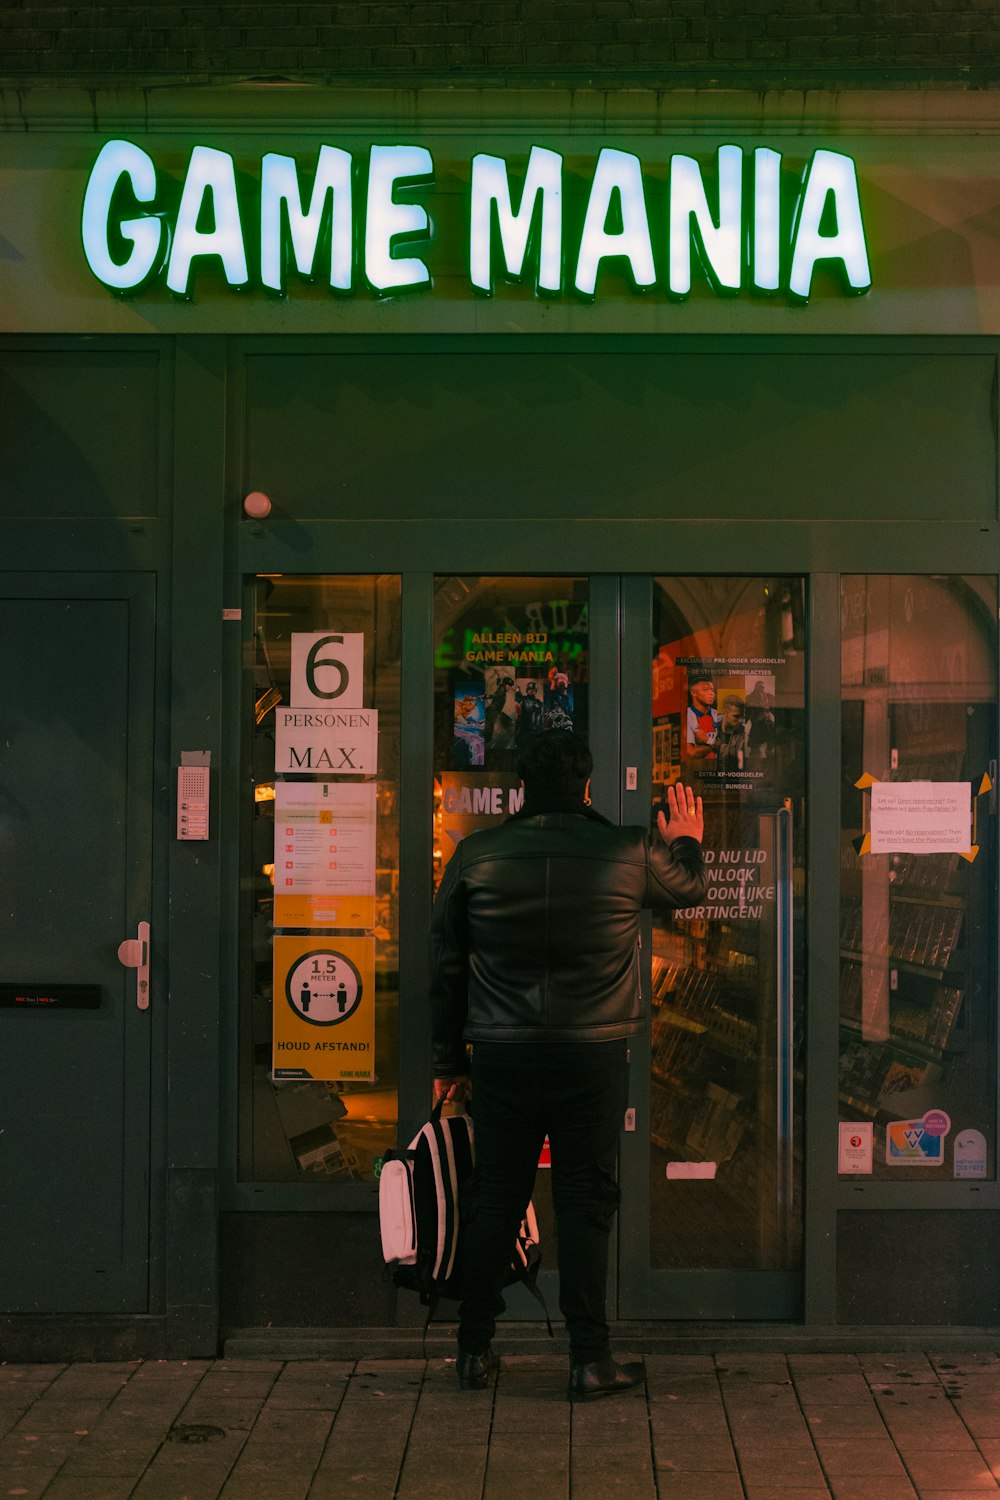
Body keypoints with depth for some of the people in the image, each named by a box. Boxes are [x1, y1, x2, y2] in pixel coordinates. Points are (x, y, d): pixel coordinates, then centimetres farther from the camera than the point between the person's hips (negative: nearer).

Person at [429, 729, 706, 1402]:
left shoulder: (476, 856, -1)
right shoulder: (629, 853, -4)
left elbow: (445, 965, 6)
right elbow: (688, 888, 18)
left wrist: (448, 1058, 16)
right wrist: (686, 843, 40)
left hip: (502, 1055, 2)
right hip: (594, 1054, -1)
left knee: (495, 1198, 11)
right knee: (585, 1201, 5)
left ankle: (475, 1349, 19)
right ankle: (590, 1359, 9)